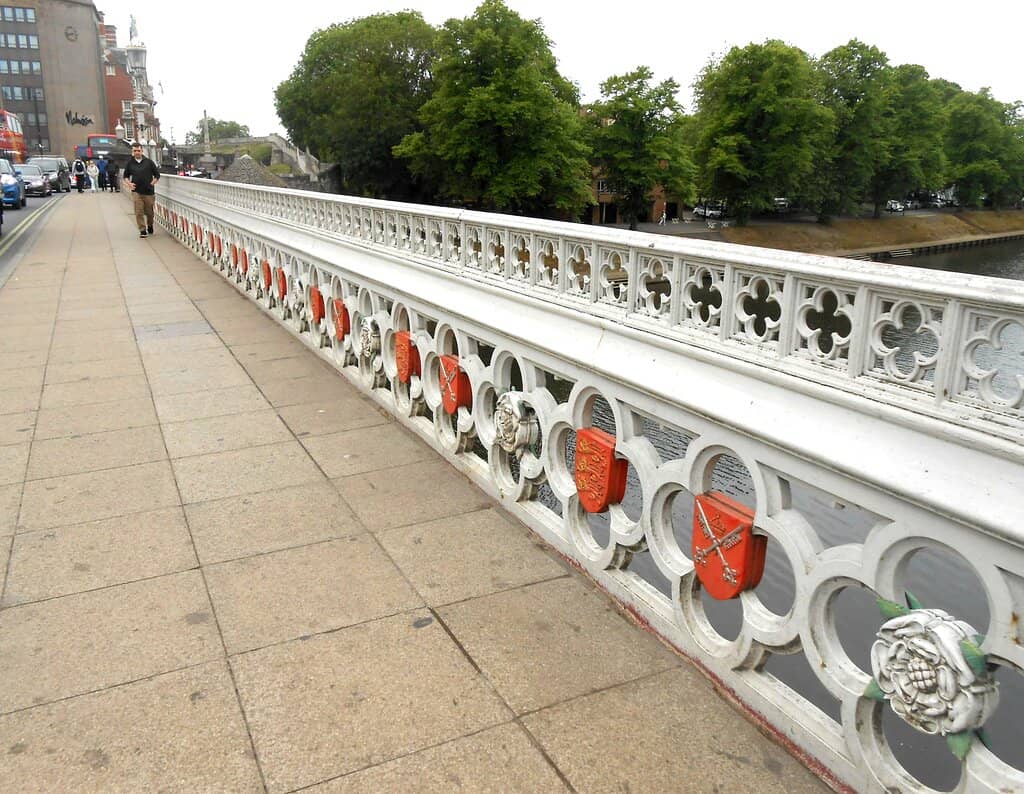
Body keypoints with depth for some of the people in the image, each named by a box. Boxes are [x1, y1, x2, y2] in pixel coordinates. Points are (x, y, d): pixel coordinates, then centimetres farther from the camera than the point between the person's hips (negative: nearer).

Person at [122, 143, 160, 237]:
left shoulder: (149, 162, 2)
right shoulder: (129, 163, 7)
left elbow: (157, 175, 8)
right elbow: (126, 176, 18)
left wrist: (152, 183, -5)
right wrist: (129, 183, -1)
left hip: (149, 191, 0)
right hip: (136, 192, 0)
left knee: (149, 211, 9)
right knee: (139, 212, -7)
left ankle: (150, 226, 34)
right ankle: (142, 230, -2)